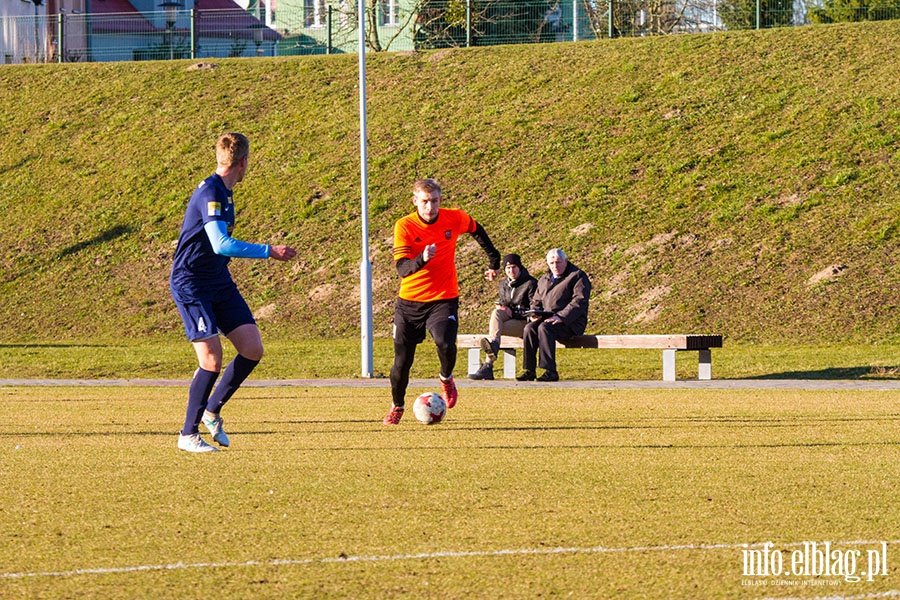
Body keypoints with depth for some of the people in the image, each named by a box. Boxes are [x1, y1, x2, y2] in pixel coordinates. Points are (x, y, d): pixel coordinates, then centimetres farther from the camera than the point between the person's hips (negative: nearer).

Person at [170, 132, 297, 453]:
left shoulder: (224, 192, 12)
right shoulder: (210, 192, -19)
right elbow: (221, 244, -29)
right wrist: (269, 251, -24)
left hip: (218, 281, 9)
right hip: (190, 282, -9)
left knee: (253, 349, 0)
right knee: (212, 359, -14)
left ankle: (212, 410, 16)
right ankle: (188, 434, -1)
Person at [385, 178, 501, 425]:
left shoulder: (455, 219, -6)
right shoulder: (404, 226, -13)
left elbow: (476, 230, 18)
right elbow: (402, 269, -21)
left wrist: (493, 259, 21)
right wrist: (422, 259, -40)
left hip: (444, 299, 0)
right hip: (409, 302, 0)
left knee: (445, 343, -27)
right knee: (402, 361, 2)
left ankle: (446, 379, 7)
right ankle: (397, 407, 30)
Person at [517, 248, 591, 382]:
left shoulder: (577, 276, 0)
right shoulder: (544, 280, 23)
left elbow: (579, 301, -12)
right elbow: (536, 301, 26)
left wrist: (561, 317, -23)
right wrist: (534, 315, 1)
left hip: (570, 323, -6)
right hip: (547, 318, 6)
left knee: (544, 328, -34)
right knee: (529, 328, -24)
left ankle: (550, 371, -36)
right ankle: (529, 370, -25)